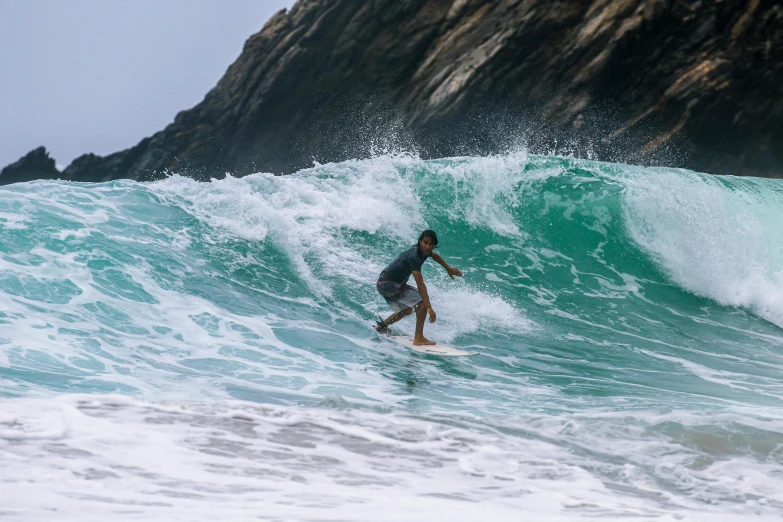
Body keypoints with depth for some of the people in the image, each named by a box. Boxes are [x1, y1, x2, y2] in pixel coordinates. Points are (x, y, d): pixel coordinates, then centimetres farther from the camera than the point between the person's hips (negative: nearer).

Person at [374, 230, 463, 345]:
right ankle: (419, 338, -15)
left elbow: (434, 256, 29)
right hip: (389, 284, -10)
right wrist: (429, 308, -34)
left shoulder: (424, 251, 2)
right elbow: (420, 284, -32)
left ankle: (382, 325, 34)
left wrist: (448, 269, 40)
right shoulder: (415, 256, -27)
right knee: (423, 301, -15)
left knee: (406, 310, 27)